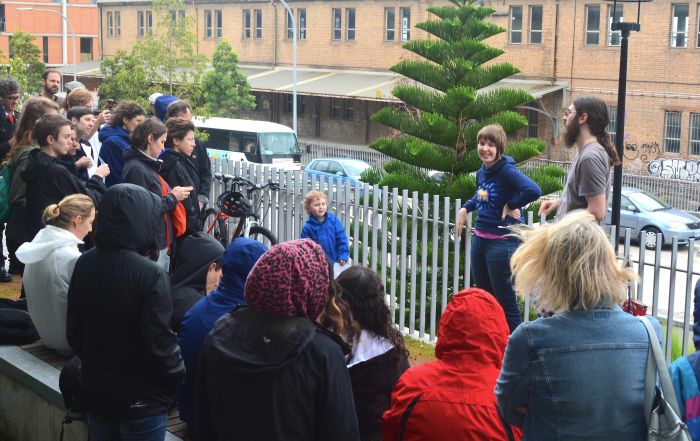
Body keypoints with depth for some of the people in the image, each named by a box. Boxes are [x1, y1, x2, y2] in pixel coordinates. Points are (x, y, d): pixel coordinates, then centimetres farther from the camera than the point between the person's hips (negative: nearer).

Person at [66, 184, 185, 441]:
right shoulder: (150, 274, -22)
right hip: (141, 400, -5)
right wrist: (177, 377, -1)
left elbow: (73, 331, 5)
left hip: (94, 392, 6)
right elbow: (160, 341, -19)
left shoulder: (84, 265, -3)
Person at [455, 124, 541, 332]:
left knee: (505, 301, -2)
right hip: (479, 239, 8)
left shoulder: (506, 171, -16)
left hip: (502, 242, -8)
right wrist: (465, 208, 14)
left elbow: (533, 190, -33)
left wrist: (510, 205, -20)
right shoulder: (481, 172, 8)